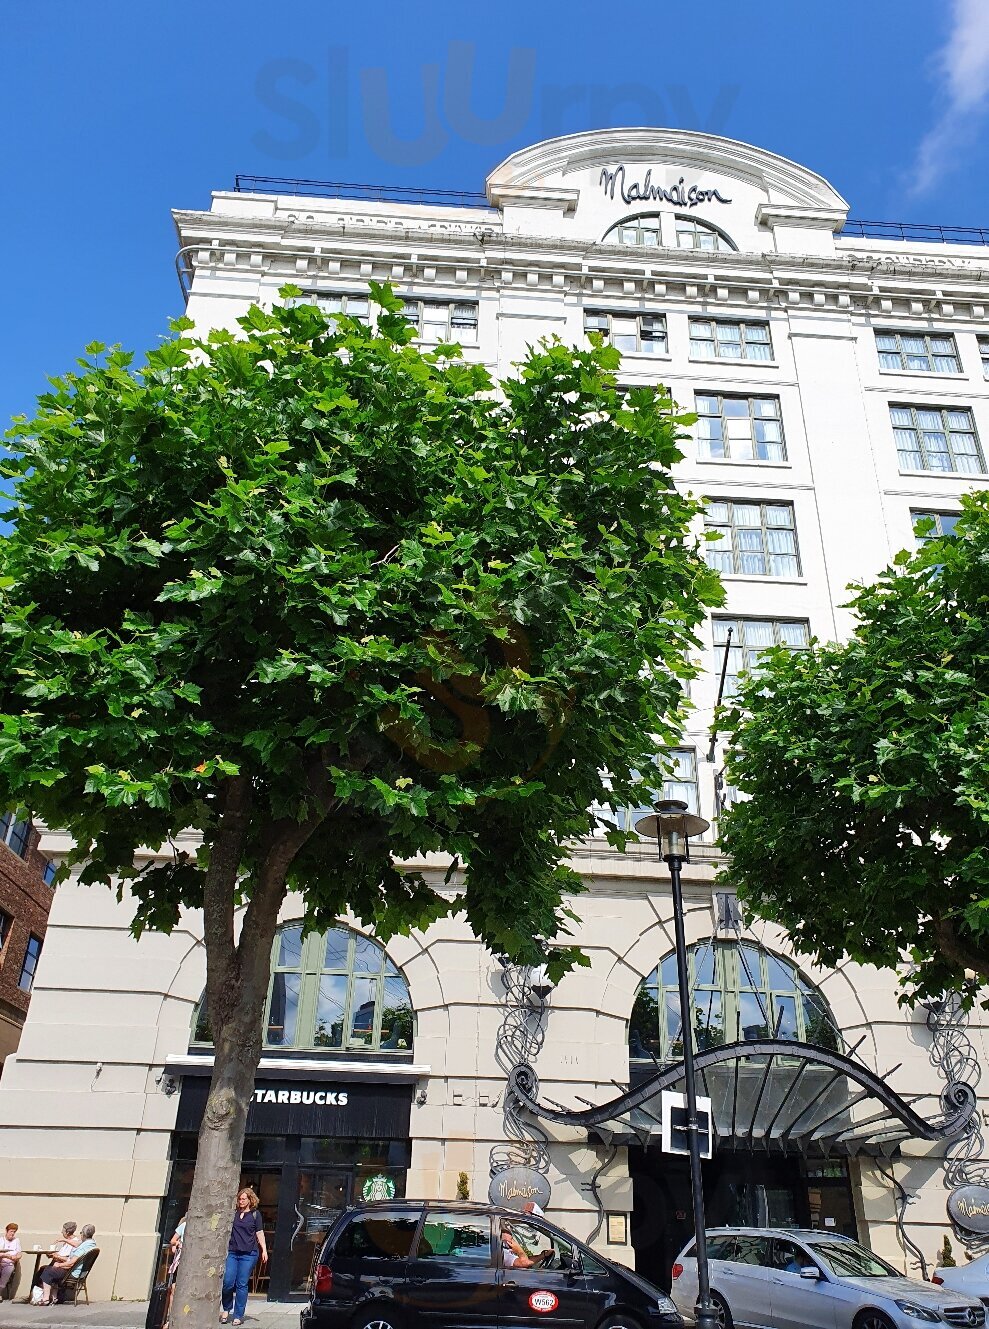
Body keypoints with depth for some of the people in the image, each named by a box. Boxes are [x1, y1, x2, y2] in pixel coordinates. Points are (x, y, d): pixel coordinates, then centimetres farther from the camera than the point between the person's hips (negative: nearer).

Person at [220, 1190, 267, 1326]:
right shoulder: (233, 1214, 11)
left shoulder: (255, 1215, 5)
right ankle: (226, 1309, 18)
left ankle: (238, 1316, 10)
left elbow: (260, 1233, 6)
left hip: (248, 1254, -2)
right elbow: (228, 1231, 19)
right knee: (228, 1282, -6)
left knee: (242, 1284, -1)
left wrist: (264, 1250, -2)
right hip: (232, 1252, 2)